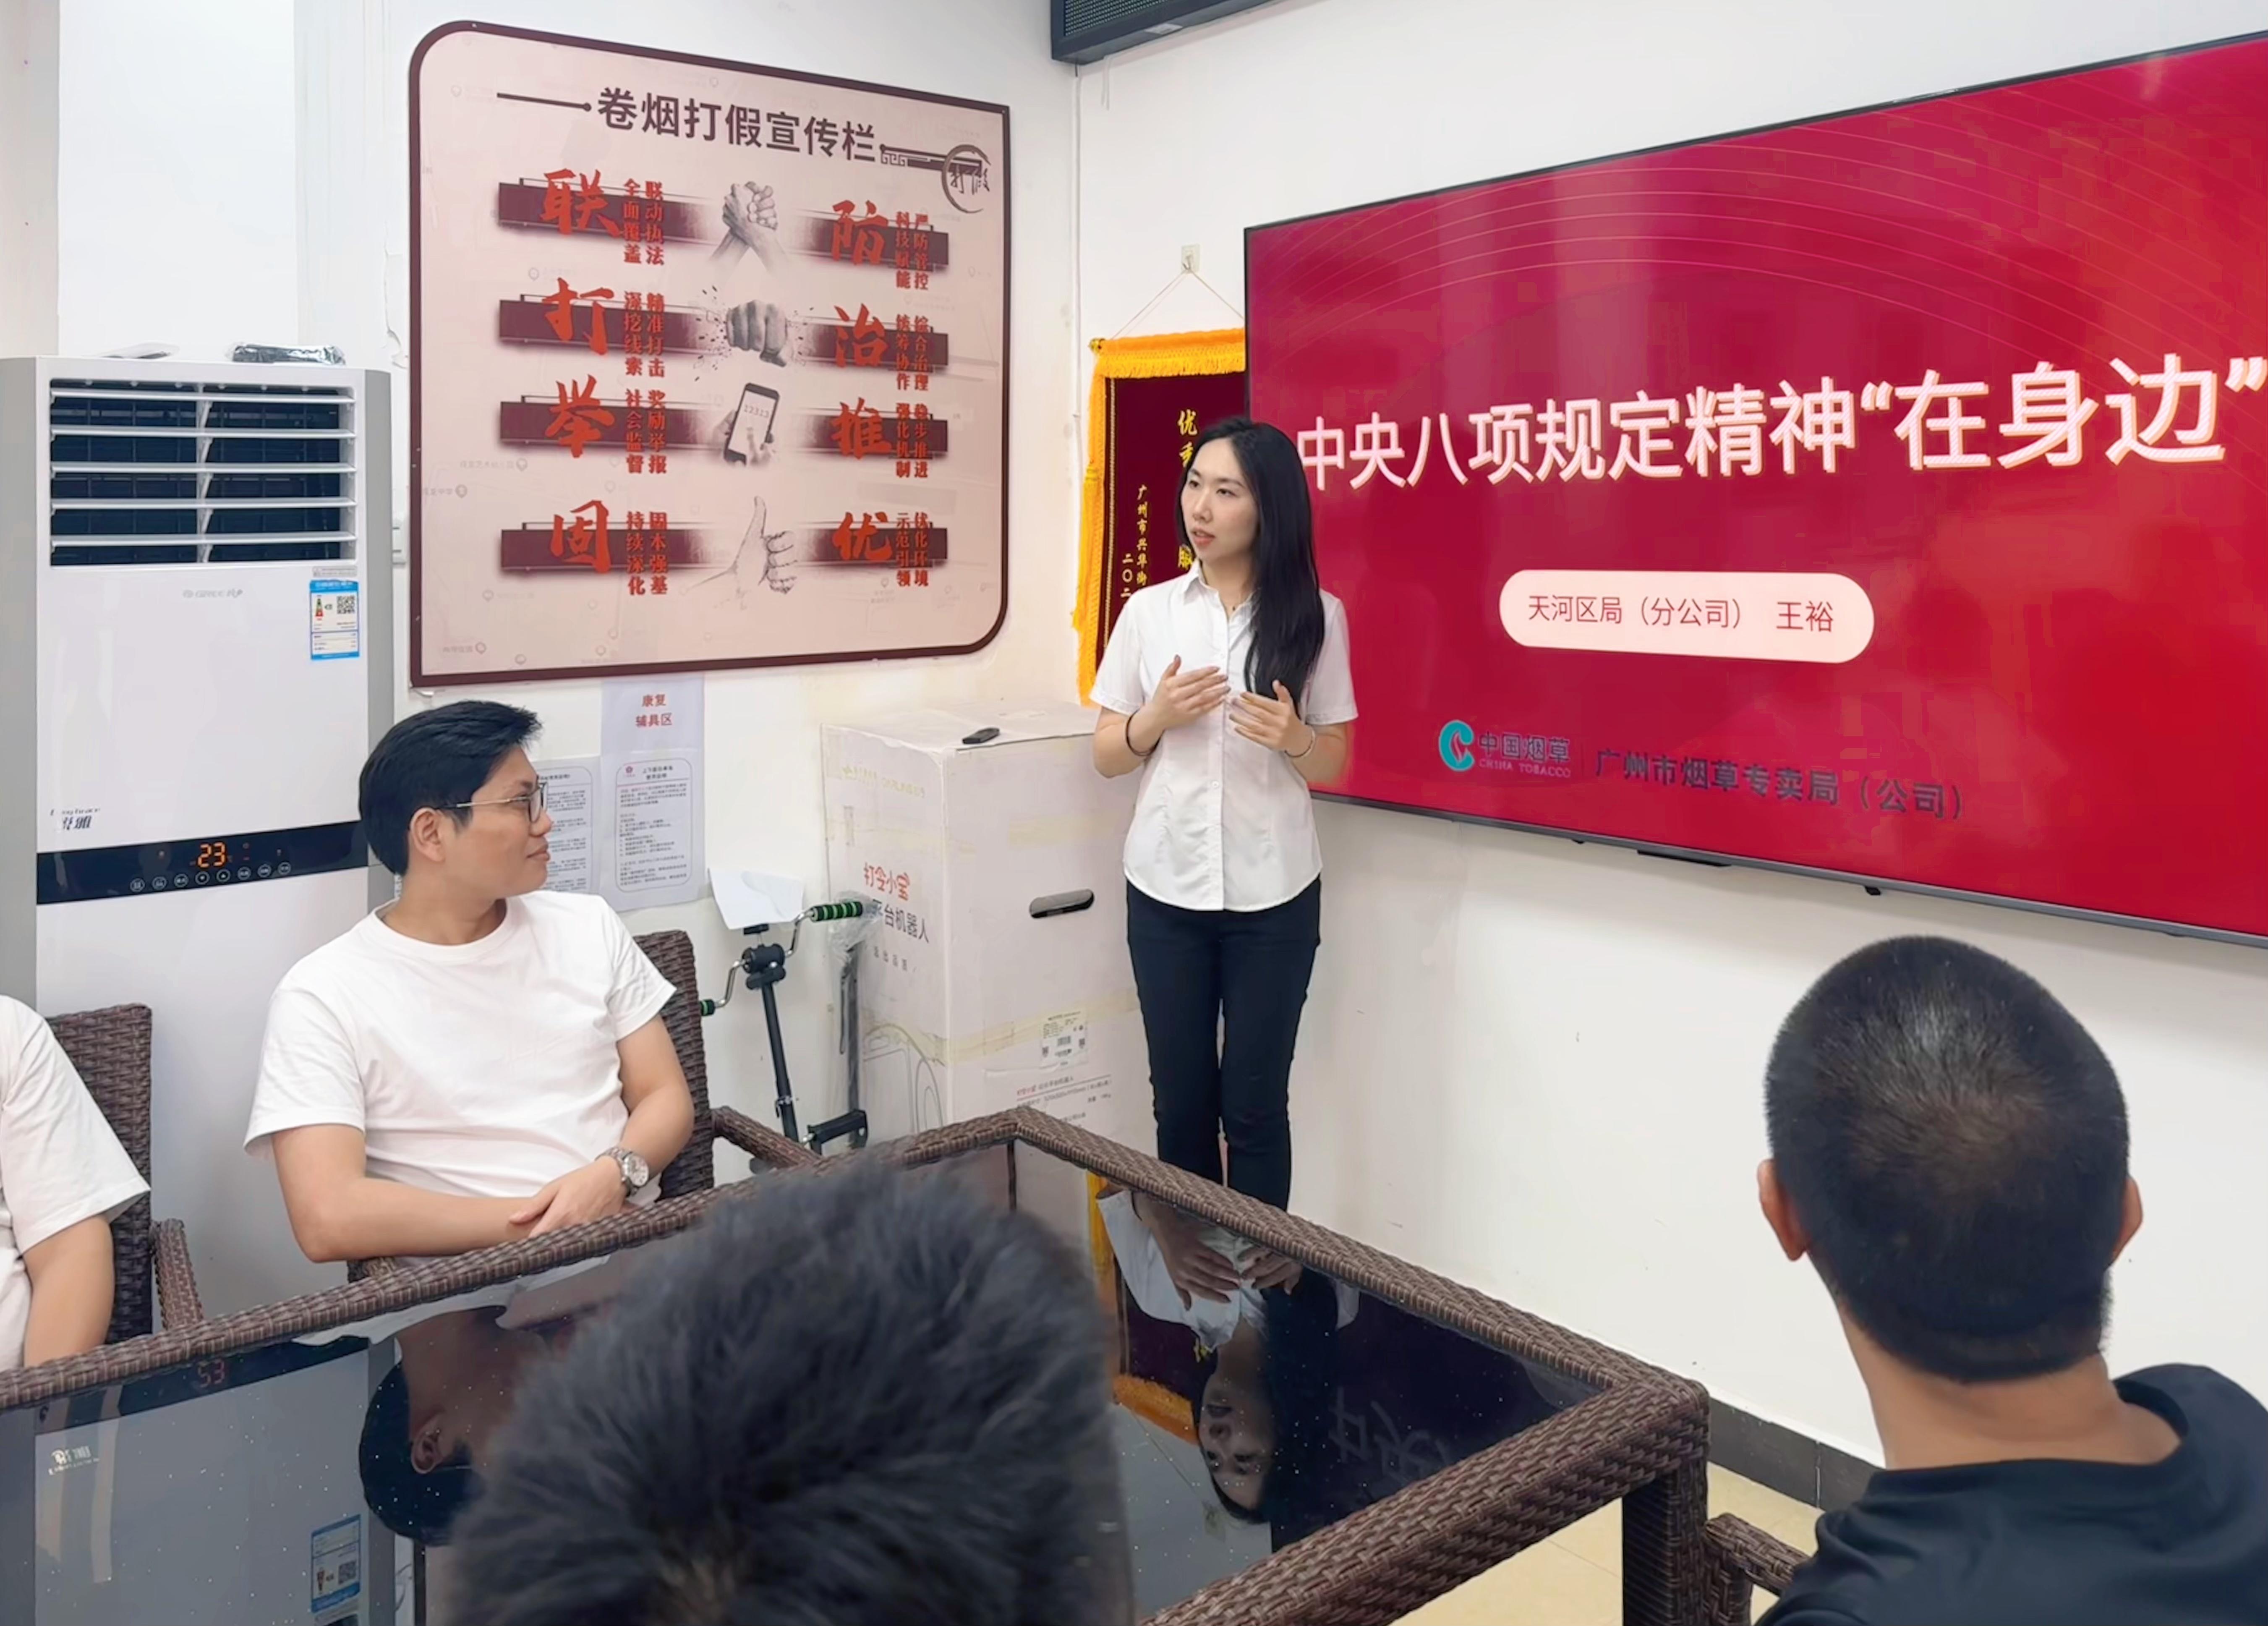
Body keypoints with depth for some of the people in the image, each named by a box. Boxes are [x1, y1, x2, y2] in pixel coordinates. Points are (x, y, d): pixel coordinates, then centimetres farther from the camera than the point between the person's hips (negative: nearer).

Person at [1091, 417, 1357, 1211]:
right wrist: (1158, 717, -13)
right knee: (1181, 1100, 10)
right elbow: (1106, 756, 7)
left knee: (1254, 1103, 4)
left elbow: (1334, 764, 2)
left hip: (1273, 894, -2)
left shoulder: (1315, 615, -2)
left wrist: (1293, 737, -19)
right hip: (1165, 888, 2)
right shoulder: (1148, 611, 3)